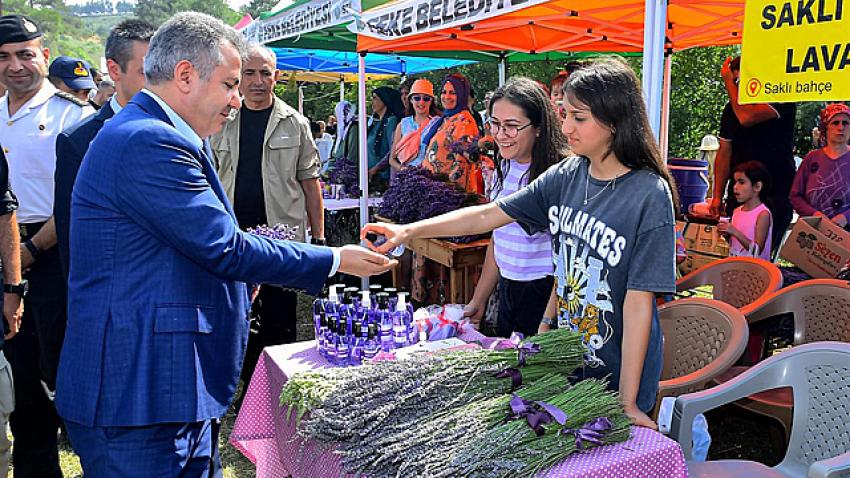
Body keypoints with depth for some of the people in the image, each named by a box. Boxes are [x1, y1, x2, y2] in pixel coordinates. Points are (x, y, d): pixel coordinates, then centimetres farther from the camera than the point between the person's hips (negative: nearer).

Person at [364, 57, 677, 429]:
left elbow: (639, 301, -20)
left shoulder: (650, 195, -19)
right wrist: (409, 230, -8)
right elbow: (488, 215, 0)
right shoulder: (565, 176, -2)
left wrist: (628, 401, -17)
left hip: (618, 374, -5)